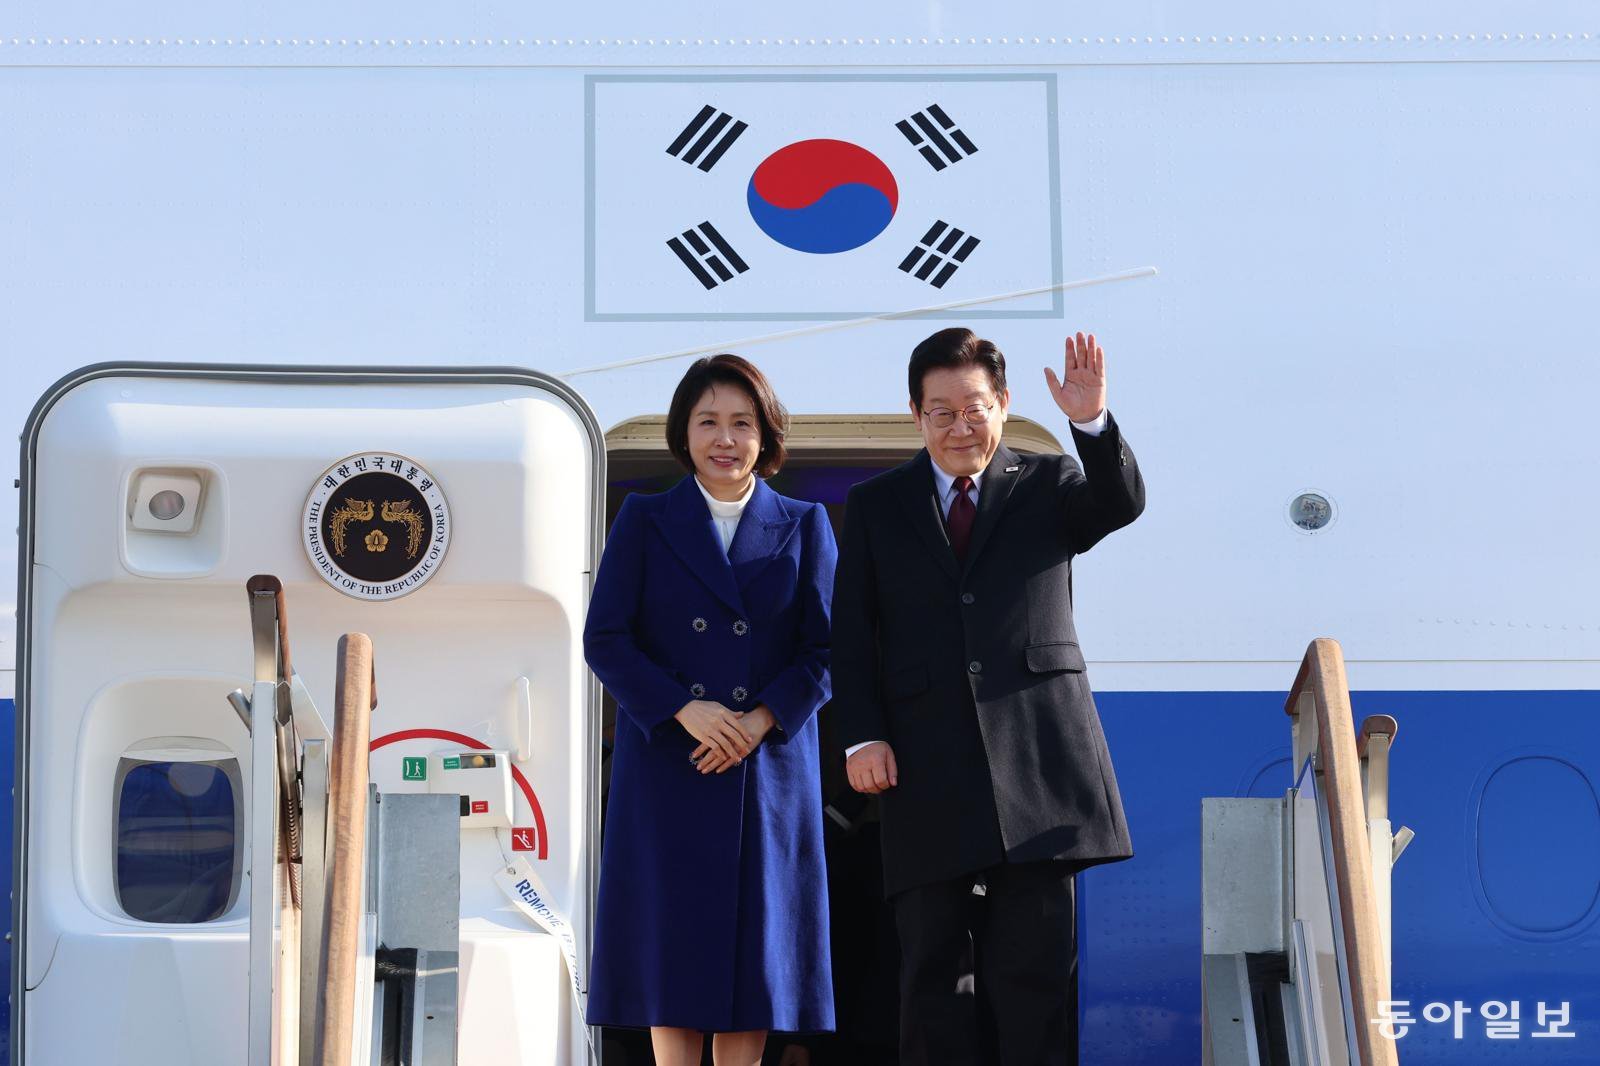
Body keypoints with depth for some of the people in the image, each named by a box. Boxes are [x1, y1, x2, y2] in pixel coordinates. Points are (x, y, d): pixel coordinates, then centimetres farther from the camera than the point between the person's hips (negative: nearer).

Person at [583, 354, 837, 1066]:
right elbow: (604, 638, -1)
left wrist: (760, 721, -12)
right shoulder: (643, 522, 6)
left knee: (753, 943, 2)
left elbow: (826, 650, 2)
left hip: (769, 767, 1)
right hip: (666, 767, -1)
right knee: (672, 943, -1)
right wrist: (684, 710, -14)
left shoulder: (804, 526, 9)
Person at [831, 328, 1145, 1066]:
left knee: (1035, 961, 0)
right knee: (934, 963, 4)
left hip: (1034, 754, -1)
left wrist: (1093, 423, -27)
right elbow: (852, 635, 7)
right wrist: (862, 736, -5)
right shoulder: (875, 506, 12)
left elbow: (1121, 504, -9)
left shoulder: (1046, 486, 11)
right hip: (926, 765, 1)